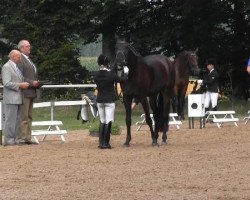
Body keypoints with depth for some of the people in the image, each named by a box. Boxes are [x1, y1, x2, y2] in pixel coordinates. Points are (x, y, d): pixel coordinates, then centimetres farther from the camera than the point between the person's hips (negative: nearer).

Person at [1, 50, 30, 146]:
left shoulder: (16, 67, 20)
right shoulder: (6, 67, -9)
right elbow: (7, 83, -18)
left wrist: (24, 84, 8)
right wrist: (20, 85, -19)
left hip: (18, 98, 9)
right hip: (11, 99, -9)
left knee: (17, 120, 9)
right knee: (10, 120, -8)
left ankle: (15, 139, 12)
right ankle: (9, 140, -6)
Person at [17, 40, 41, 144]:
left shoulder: (29, 60, 21)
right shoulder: (20, 59, -10)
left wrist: (37, 83, 9)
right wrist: (31, 83, -19)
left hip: (31, 92, 10)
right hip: (24, 92, -10)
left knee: (29, 116, 10)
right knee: (23, 117, -9)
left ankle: (28, 138, 13)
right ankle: (22, 138, -9)